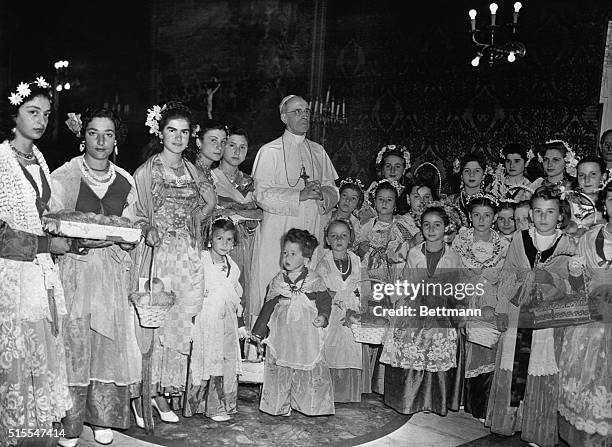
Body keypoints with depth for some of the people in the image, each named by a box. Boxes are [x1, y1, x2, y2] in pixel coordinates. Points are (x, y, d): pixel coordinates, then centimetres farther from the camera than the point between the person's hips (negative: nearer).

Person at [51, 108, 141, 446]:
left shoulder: (124, 182, 9)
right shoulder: (63, 177, 0)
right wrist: (79, 243, -19)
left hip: (113, 274, 3)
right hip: (74, 271, -3)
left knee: (110, 342, 4)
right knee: (74, 343, -3)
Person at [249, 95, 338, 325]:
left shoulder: (318, 151, 16)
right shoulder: (269, 151, 0)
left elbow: (332, 189, 15)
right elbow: (262, 195, -9)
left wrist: (322, 194, -8)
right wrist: (300, 195, -18)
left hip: (312, 230, 4)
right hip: (278, 231, -4)